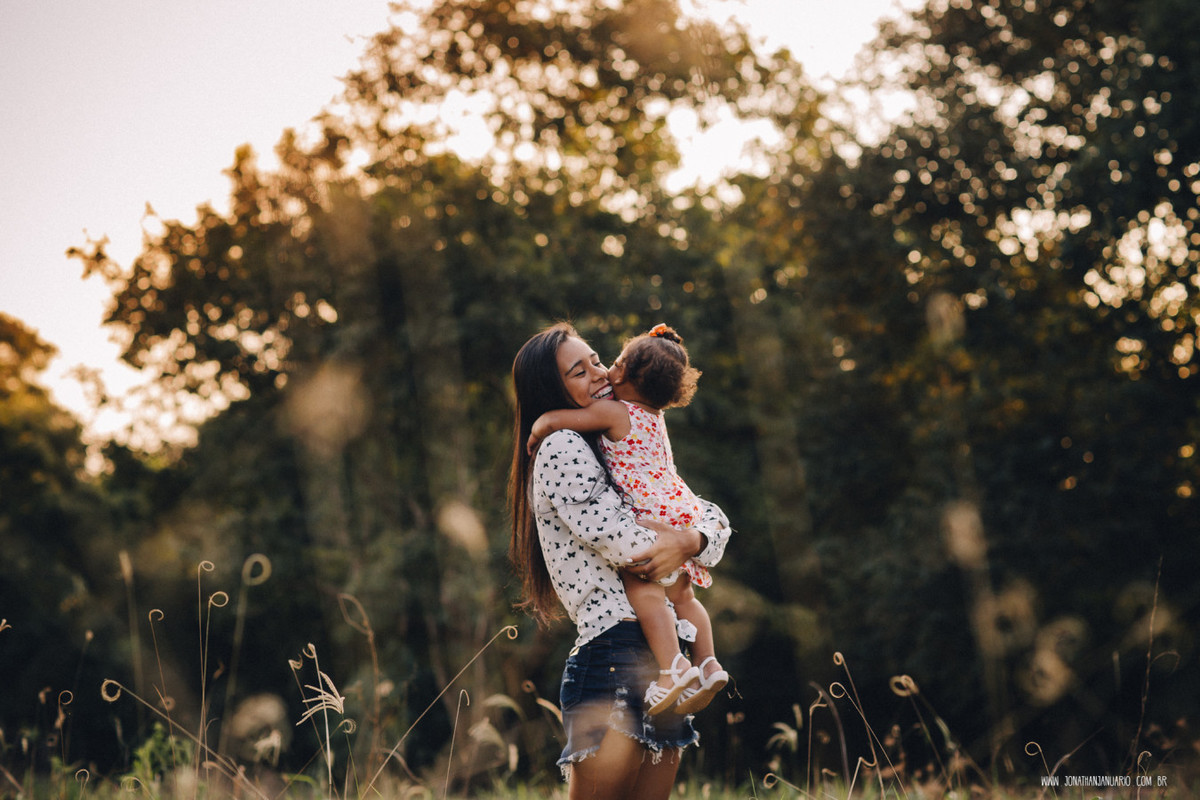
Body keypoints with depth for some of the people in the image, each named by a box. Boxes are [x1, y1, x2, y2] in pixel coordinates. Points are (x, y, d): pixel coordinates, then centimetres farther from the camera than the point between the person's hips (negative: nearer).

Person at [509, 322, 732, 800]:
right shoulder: (561, 448, -4)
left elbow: (713, 517, 16)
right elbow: (623, 541, -14)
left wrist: (689, 541, -7)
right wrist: (688, 543, 3)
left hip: (663, 652, 9)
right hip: (613, 651, -9)